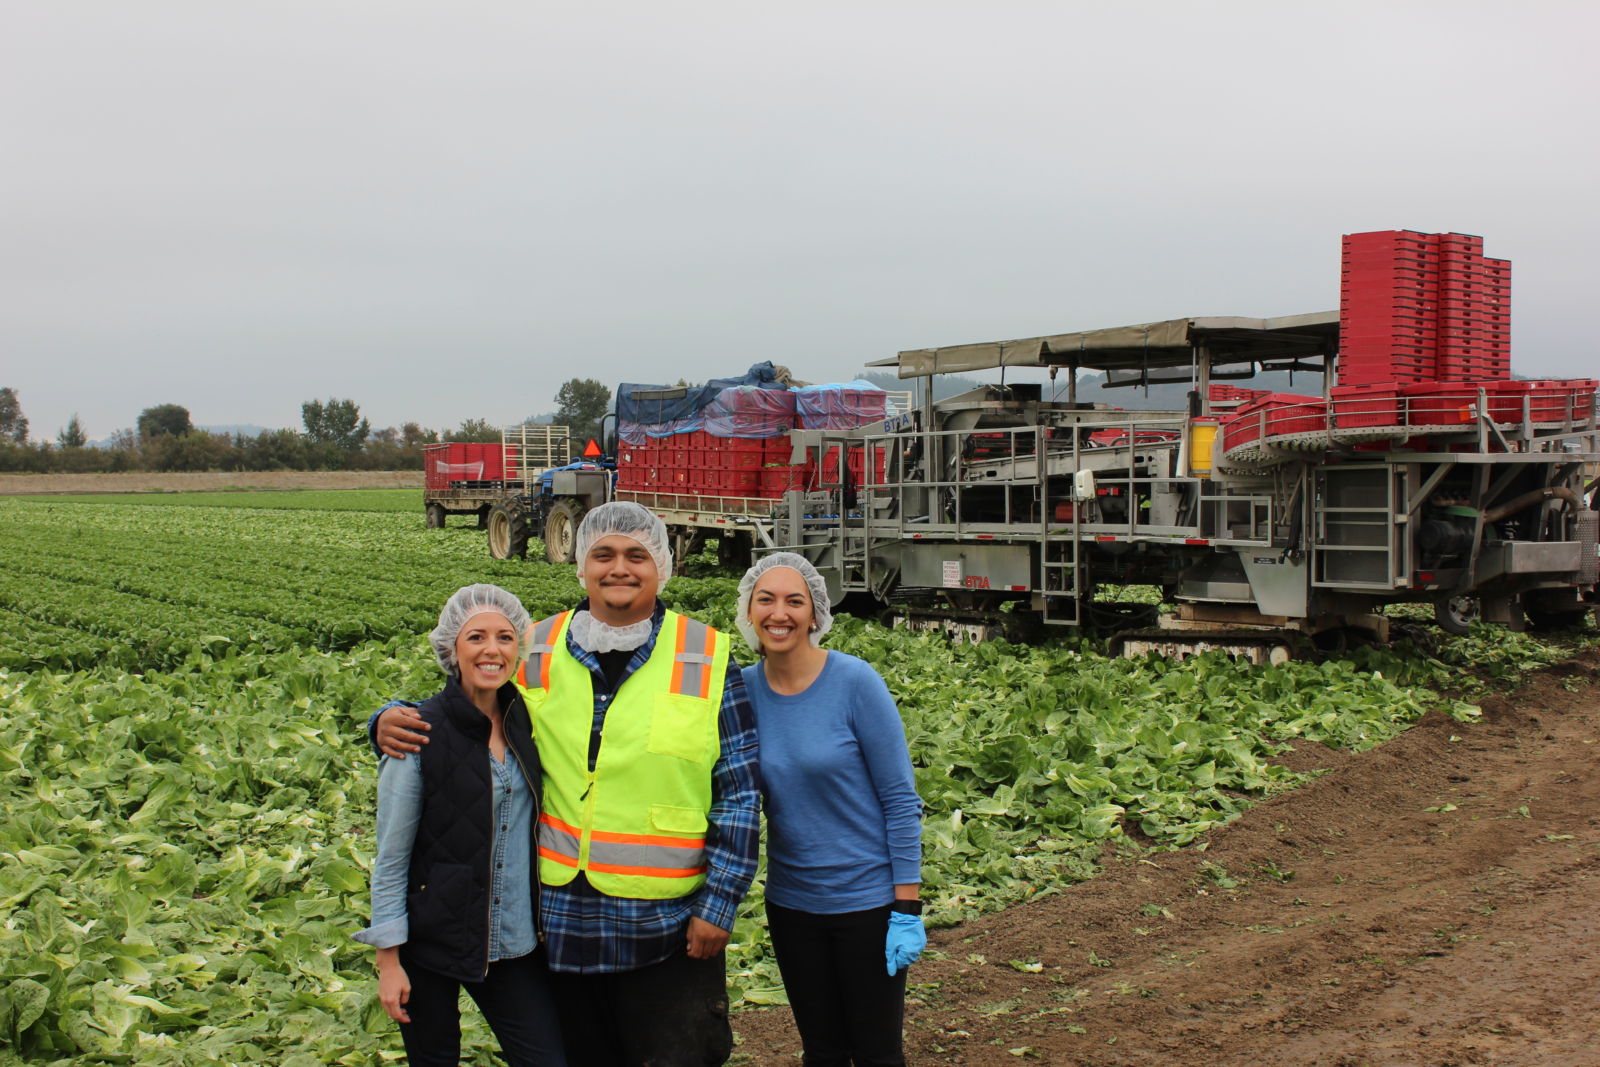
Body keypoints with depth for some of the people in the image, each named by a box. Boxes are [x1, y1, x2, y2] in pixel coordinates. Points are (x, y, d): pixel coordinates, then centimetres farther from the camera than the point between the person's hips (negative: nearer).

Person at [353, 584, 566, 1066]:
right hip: (433, 940, -4)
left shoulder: (527, 722, 1)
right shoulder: (421, 732, -11)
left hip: (515, 939, 4)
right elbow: (390, 855, -8)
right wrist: (388, 959, -8)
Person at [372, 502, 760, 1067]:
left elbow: (740, 792, -3)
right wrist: (391, 722, -8)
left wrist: (719, 903, -8)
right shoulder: (535, 654, 3)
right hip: (562, 921, 3)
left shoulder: (706, 660, -3)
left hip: (668, 930, -3)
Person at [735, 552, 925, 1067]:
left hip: (867, 900, -4)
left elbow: (900, 799, -11)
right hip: (792, 902, 4)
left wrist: (908, 909, -13)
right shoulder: (744, 688, -3)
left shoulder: (854, 682, -14)